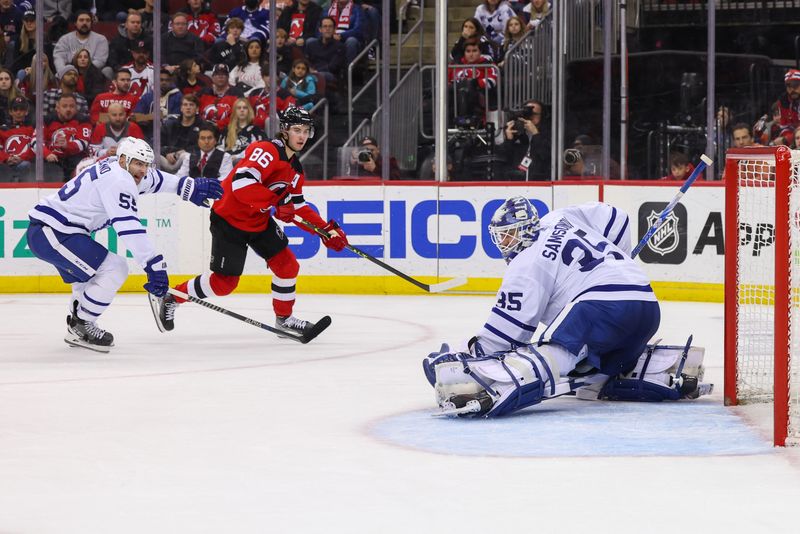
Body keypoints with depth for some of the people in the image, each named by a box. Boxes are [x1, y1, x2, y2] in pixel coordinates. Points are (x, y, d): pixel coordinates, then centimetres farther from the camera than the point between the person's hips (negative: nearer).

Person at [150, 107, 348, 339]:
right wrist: (276, 201, -38)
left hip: (259, 222, 9)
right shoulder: (267, 151, -23)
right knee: (225, 281, -4)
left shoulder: (294, 168, 7)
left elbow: (297, 207, 14)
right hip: (229, 218, -9)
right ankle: (170, 299, 13)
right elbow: (242, 182, -36)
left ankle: (284, 318, 19)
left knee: (287, 265, 2)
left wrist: (326, 230, 5)